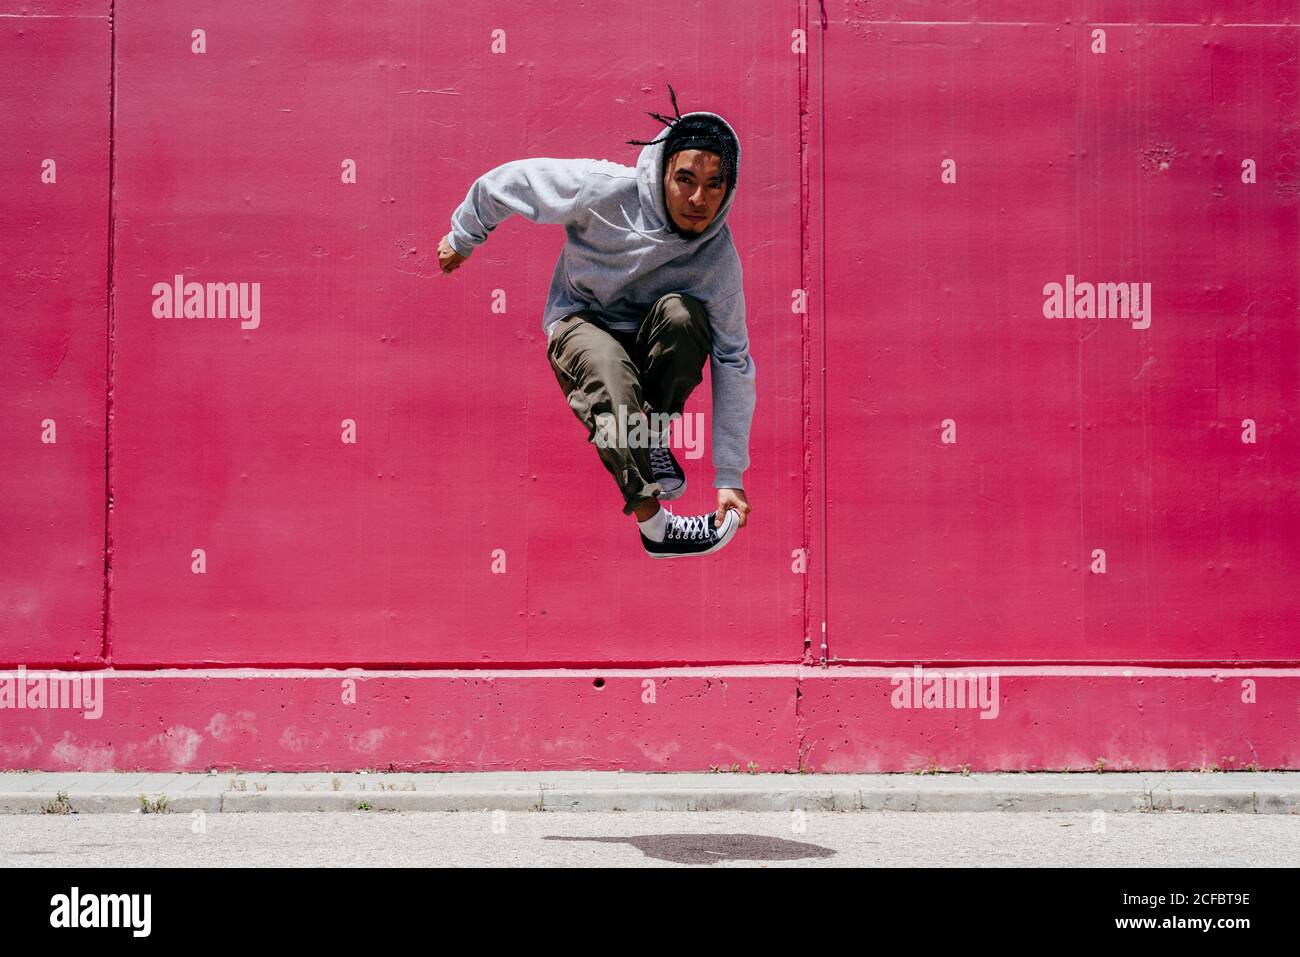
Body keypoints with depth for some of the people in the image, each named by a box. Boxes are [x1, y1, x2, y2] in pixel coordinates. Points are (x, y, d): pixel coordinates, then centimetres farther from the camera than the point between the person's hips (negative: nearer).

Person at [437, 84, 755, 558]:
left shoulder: (719, 256, -19)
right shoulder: (605, 190, -25)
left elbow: (734, 364, -17)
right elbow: (508, 182, -10)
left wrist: (730, 477, -19)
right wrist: (461, 239, 9)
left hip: (649, 343, 2)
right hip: (579, 322, -2)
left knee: (681, 312, -35)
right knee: (610, 374, -38)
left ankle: (655, 440, -13)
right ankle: (653, 524, -30)